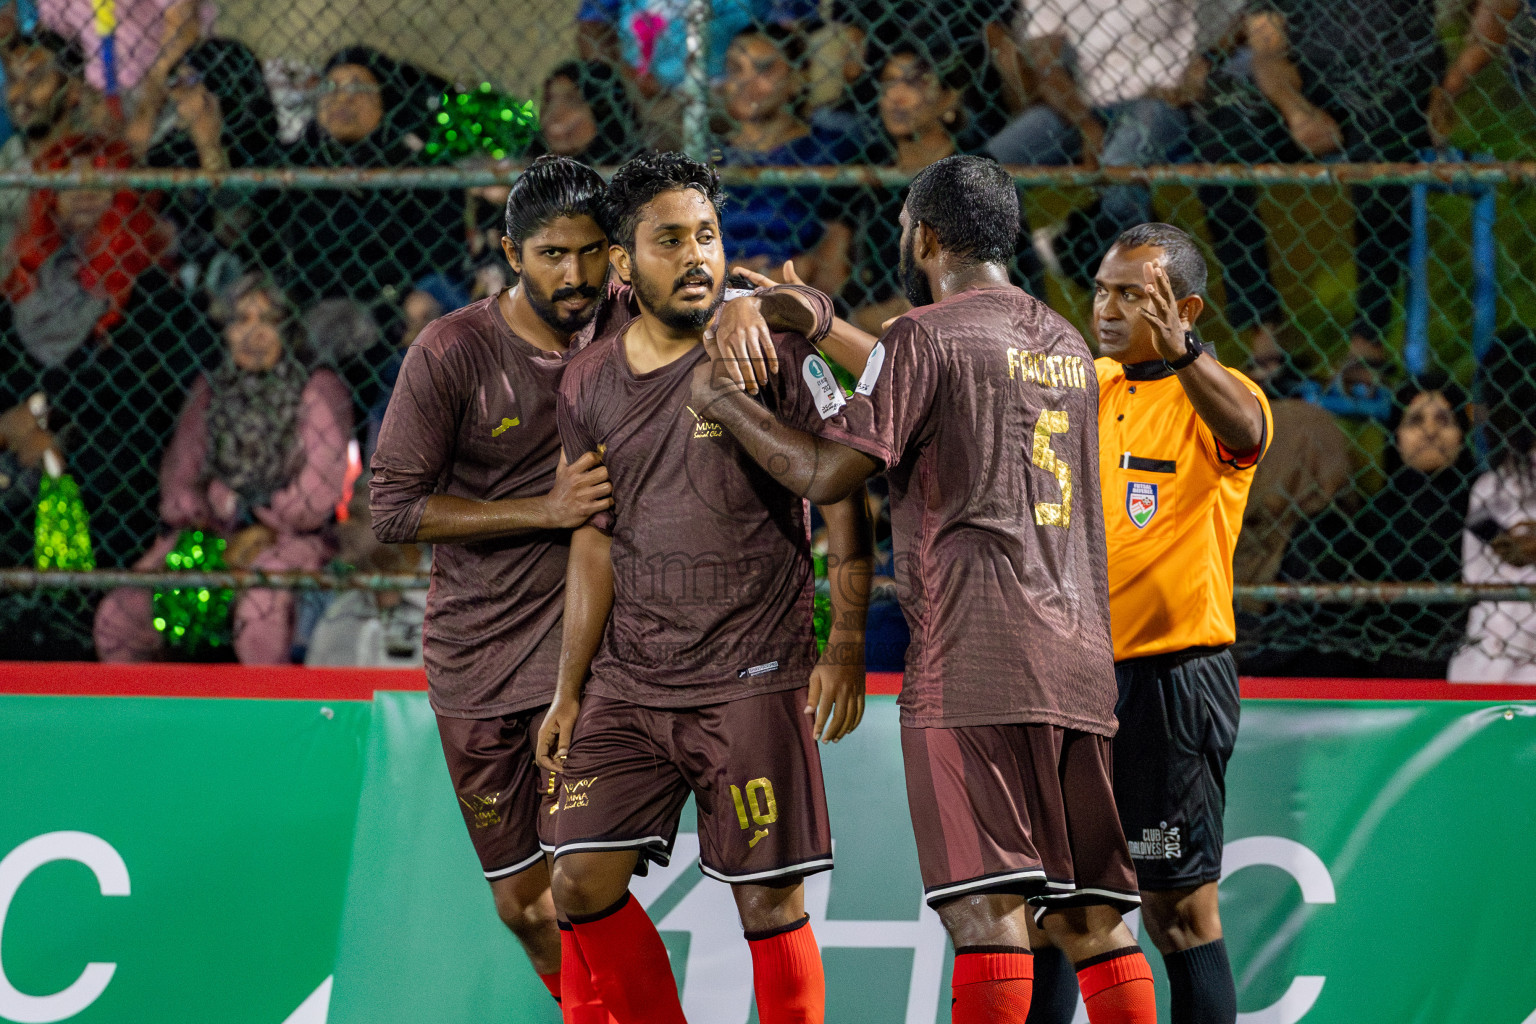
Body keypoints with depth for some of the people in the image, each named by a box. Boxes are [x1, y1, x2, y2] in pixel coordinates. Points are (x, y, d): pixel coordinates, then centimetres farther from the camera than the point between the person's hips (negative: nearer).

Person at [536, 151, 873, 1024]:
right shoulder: (590, 384, 8)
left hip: (753, 680, -4)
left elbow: (843, 494, -4)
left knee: (770, 899, -4)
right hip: (628, 682, 5)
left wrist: (847, 649, -11)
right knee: (584, 882, -2)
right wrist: (569, 690, 11)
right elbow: (595, 545, 14)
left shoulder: (771, 345, -5)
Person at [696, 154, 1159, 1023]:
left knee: (986, 903, -12)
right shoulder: (1066, 344, 20)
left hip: (973, 657, -7)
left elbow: (828, 475, -7)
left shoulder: (928, 334, -3)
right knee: (1088, 914, 7)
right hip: (1079, 658, 7)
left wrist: (728, 404, 7)